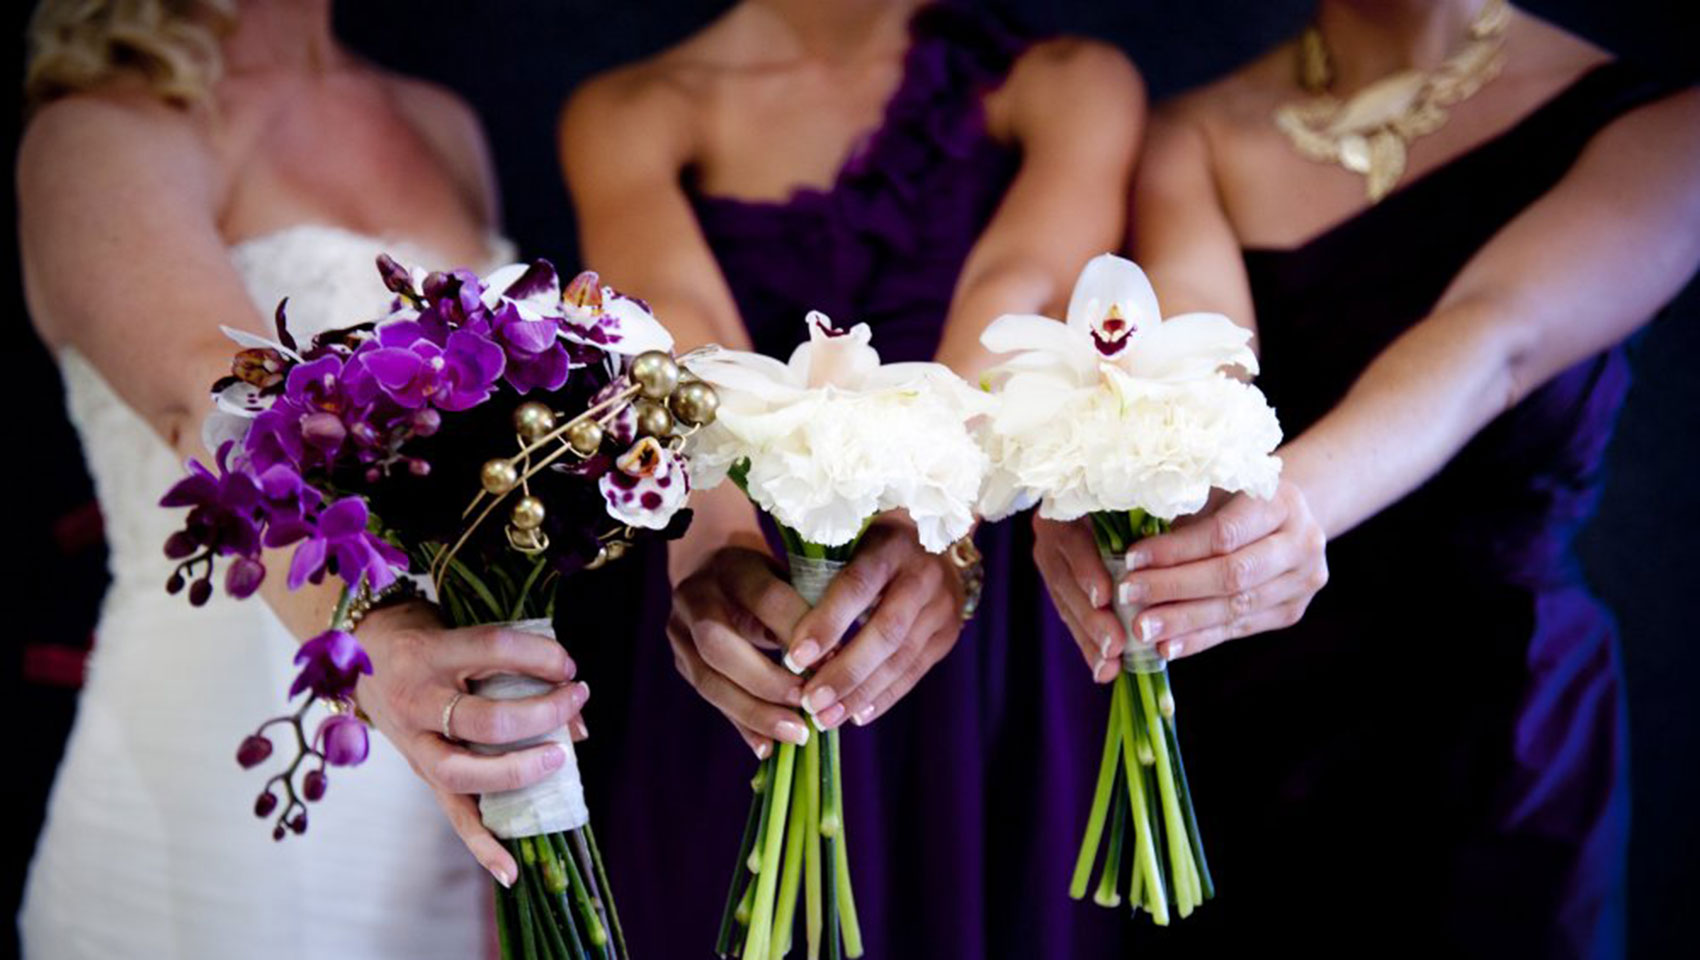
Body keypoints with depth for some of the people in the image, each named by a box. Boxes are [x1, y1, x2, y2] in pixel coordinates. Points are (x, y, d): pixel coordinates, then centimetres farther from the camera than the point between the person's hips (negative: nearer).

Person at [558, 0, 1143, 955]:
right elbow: (680, 329, -17)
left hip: (996, 657, 0)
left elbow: (1021, 295, -17)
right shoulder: (631, 113, 3)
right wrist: (707, 535, -37)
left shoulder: (1072, 85, 3)